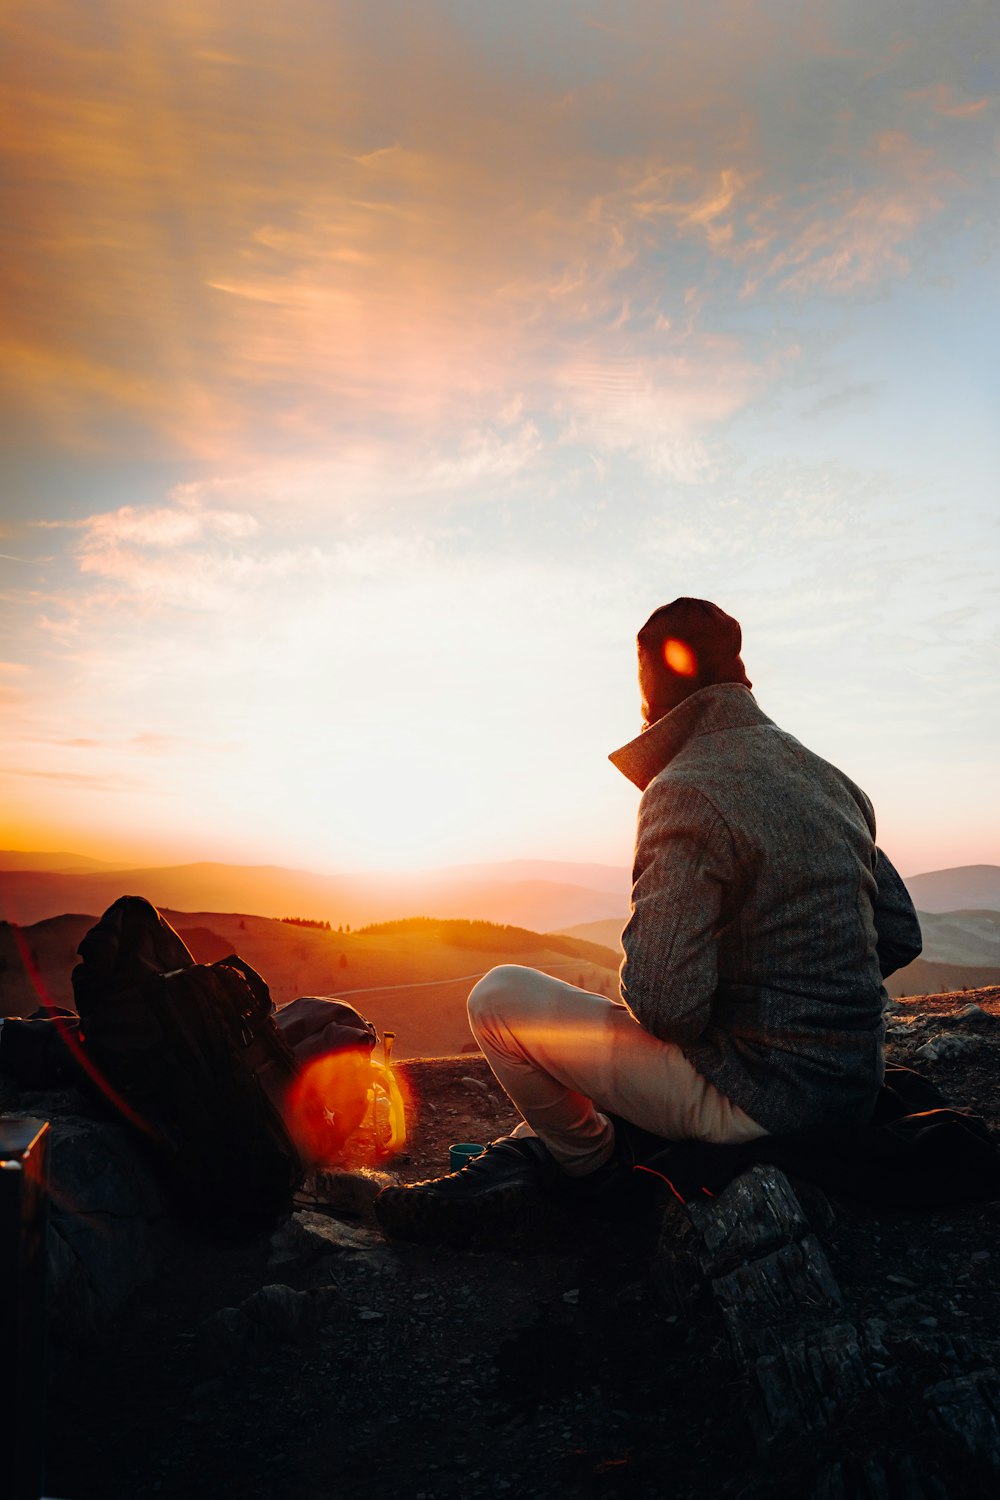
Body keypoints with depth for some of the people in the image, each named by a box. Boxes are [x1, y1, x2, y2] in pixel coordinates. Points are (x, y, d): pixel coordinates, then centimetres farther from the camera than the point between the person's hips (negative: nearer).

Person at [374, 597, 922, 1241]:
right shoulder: (830, 777, 6)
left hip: (759, 1101, -9)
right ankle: (526, 1158, 21)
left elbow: (666, 1004, -26)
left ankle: (591, 1164, 18)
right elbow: (902, 936, 12)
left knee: (500, 996, -4)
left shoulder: (686, 790, -20)